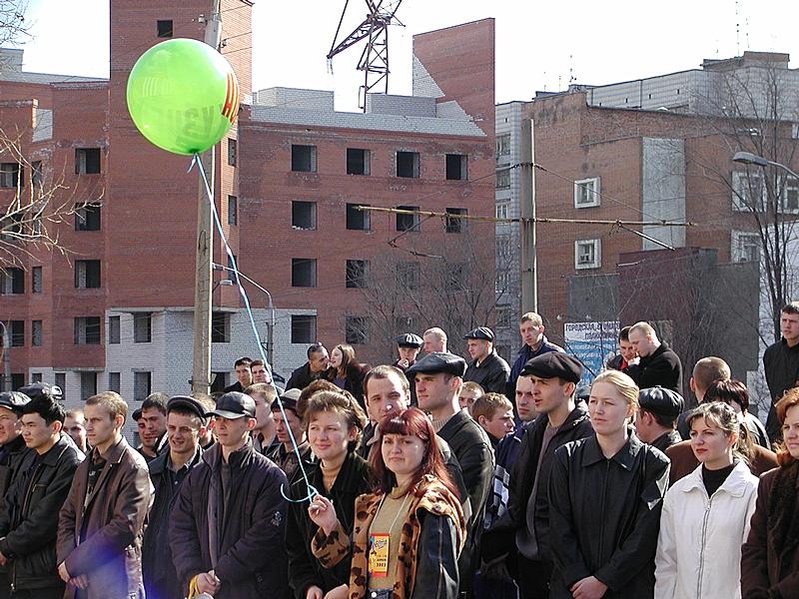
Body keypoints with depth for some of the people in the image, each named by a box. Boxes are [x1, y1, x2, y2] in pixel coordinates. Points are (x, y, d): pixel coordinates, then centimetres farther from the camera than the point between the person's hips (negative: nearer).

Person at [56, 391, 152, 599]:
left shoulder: (134, 467, -9)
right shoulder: (86, 466, 16)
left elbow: (124, 529, -16)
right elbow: (67, 517, 15)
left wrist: (74, 563, -12)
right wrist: (66, 559, -3)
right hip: (79, 582, 7)